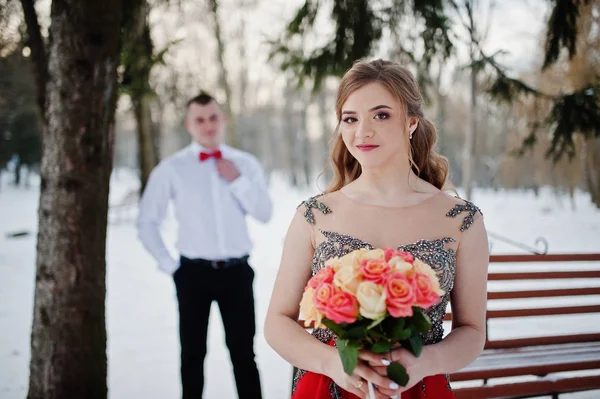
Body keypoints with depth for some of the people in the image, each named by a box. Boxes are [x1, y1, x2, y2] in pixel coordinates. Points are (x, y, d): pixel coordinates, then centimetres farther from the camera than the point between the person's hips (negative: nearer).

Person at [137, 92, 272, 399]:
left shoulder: (246, 164, 5)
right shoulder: (171, 168, -1)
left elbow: (265, 213, -2)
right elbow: (147, 222, 3)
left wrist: (237, 180, -11)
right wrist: (169, 265, 0)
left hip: (237, 271, 1)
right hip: (194, 272, -1)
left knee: (243, 352, 5)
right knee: (193, 353, 10)